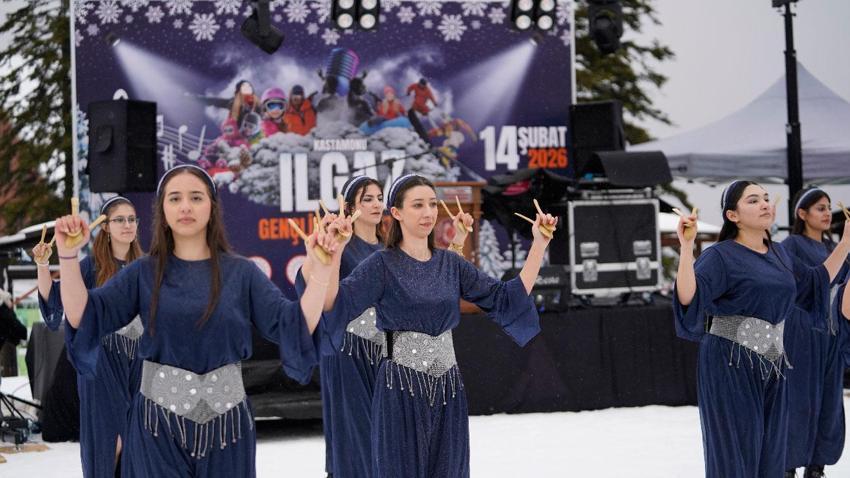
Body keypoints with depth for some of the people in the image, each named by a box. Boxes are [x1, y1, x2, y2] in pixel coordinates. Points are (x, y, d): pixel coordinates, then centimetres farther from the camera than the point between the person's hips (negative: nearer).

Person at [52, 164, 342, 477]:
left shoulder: (241, 273, 3)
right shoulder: (144, 274, 4)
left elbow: (297, 327, -7)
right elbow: (82, 318, -6)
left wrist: (322, 268, -19)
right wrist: (68, 255, -17)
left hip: (226, 423, 1)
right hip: (159, 424, 0)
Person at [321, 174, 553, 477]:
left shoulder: (450, 264, 9)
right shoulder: (383, 265, -7)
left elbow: (506, 298, 6)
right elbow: (335, 304, -22)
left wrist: (539, 244, 0)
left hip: (448, 388, 5)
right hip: (402, 388, -5)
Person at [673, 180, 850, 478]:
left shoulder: (778, 254, 12)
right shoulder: (721, 256, -9)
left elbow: (815, 284, 25)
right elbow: (688, 297, -22)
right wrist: (687, 246, -31)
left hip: (772, 367, 7)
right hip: (731, 367, -7)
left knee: (769, 453, 9)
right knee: (736, 453, -4)